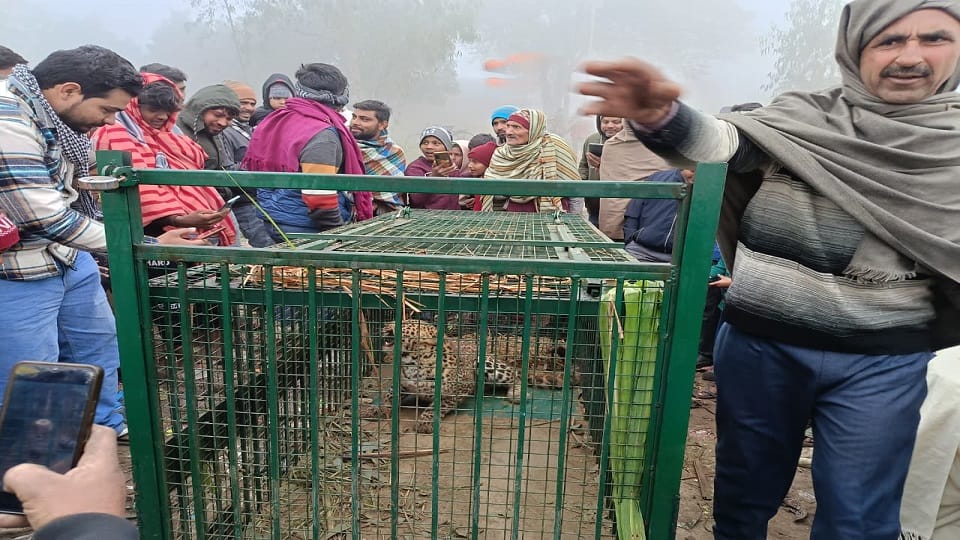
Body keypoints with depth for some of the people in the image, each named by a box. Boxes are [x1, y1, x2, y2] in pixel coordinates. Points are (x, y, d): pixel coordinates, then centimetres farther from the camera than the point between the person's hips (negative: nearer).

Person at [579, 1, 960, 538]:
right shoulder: (800, 117, -2)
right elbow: (725, 142, -21)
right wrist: (660, 116, -41)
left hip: (880, 361, 1)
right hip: (758, 342, 0)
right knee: (745, 488, 18)